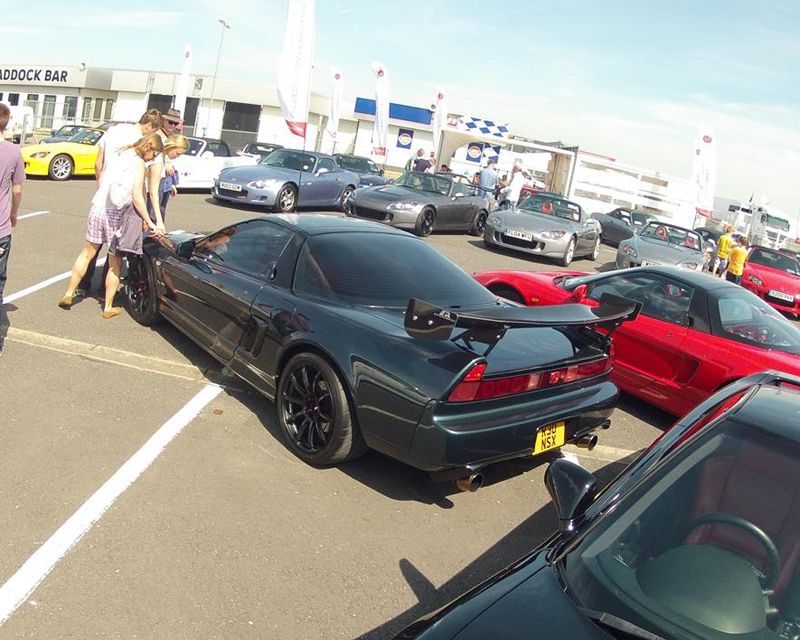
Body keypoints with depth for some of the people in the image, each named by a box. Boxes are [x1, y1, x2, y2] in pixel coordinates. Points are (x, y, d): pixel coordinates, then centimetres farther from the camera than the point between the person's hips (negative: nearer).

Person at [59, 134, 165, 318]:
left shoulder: (120, 154, 10)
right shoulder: (139, 164, -10)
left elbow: (101, 181, 17)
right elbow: (137, 198, -16)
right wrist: (149, 222, -12)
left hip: (97, 209, 6)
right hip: (116, 215, -6)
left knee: (87, 253, 19)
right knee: (114, 263, 6)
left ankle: (68, 295, 23)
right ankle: (108, 307, 13)